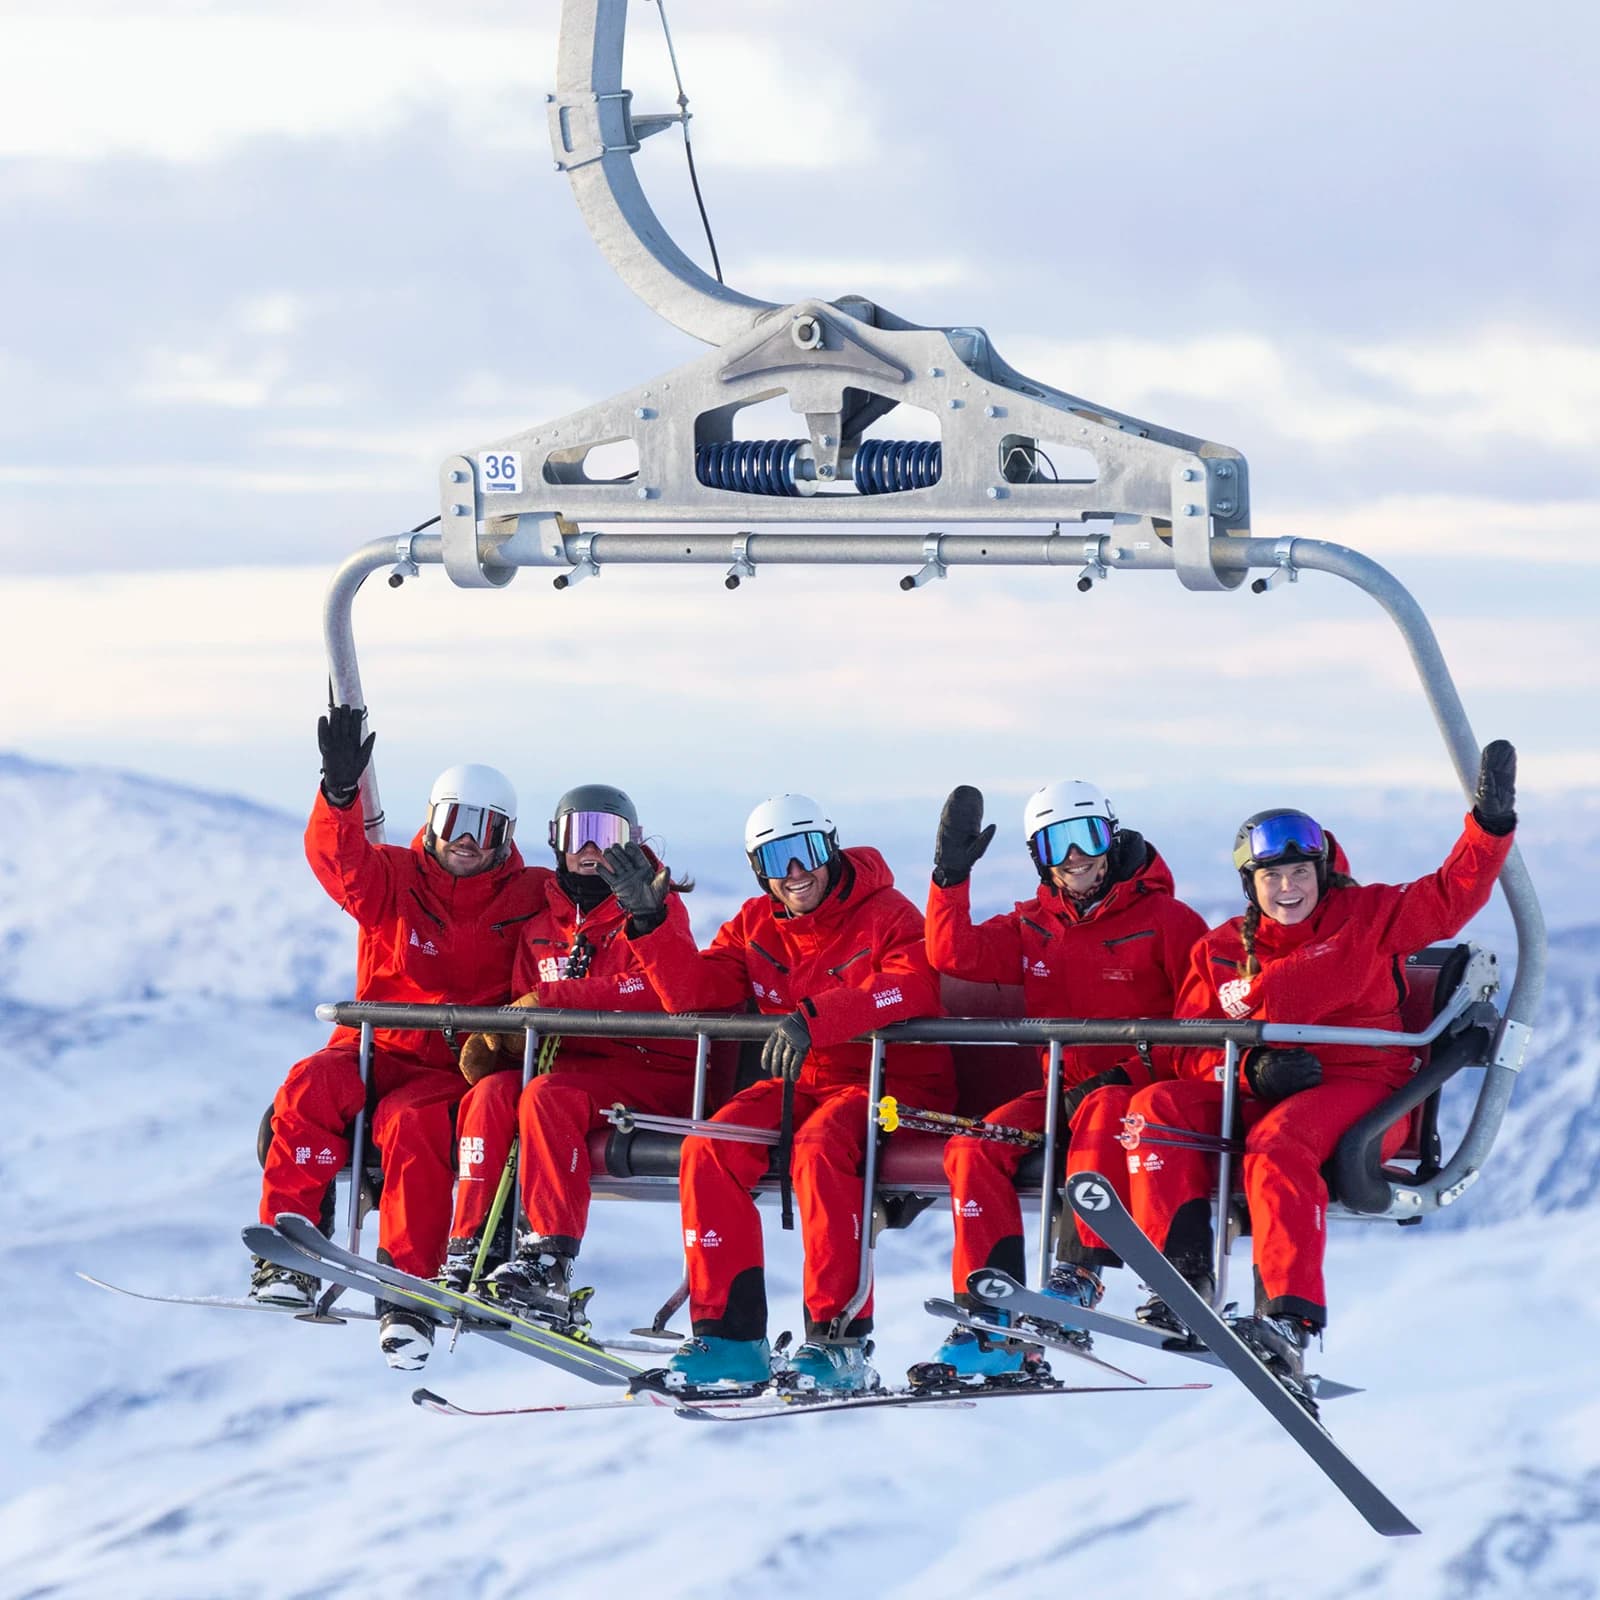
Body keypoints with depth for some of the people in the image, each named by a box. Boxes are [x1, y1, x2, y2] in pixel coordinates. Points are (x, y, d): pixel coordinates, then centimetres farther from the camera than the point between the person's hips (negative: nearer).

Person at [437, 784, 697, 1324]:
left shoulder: (656, 906, 1)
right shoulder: (541, 924, 19)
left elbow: (655, 991, -16)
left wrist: (554, 999, -20)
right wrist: (495, 1037, -11)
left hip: (651, 1070, -5)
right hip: (570, 1063, 5)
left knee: (546, 1096, -33)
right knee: (492, 1093, -25)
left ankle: (549, 1260, -39)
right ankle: (471, 1252, -29)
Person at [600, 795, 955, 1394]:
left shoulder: (886, 917, -7)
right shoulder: (757, 928, 11)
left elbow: (914, 986, -27)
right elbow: (693, 992, 1)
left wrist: (813, 1018, -39)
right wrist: (649, 920, -13)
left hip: (893, 1084, -6)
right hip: (803, 1084, 6)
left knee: (818, 1148, -36)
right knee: (710, 1148, -20)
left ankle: (838, 1338, -34)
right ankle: (730, 1334, -19)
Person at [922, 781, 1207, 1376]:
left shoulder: (1165, 920, -2)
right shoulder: (1031, 928, 13)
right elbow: (954, 956, 2)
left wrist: (1133, 1073, -18)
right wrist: (952, 873, -7)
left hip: (1141, 1091, -5)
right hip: (1063, 1089, 5)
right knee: (974, 1148, -20)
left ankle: (1080, 1271, -36)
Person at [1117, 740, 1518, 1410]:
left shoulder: (1368, 916, 10)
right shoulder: (1220, 952, 16)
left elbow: (1452, 894, 4)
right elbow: (1193, 1056, 9)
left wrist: (1490, 823, -9)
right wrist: (1252, 1070, -11)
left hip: (1359, 1090, -4)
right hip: (1252, 1099, 4)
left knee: (1277, 1145, -37)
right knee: (1159, 1106, -22)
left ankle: (1290, 1321, -52)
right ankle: (1182, 1279, -34)